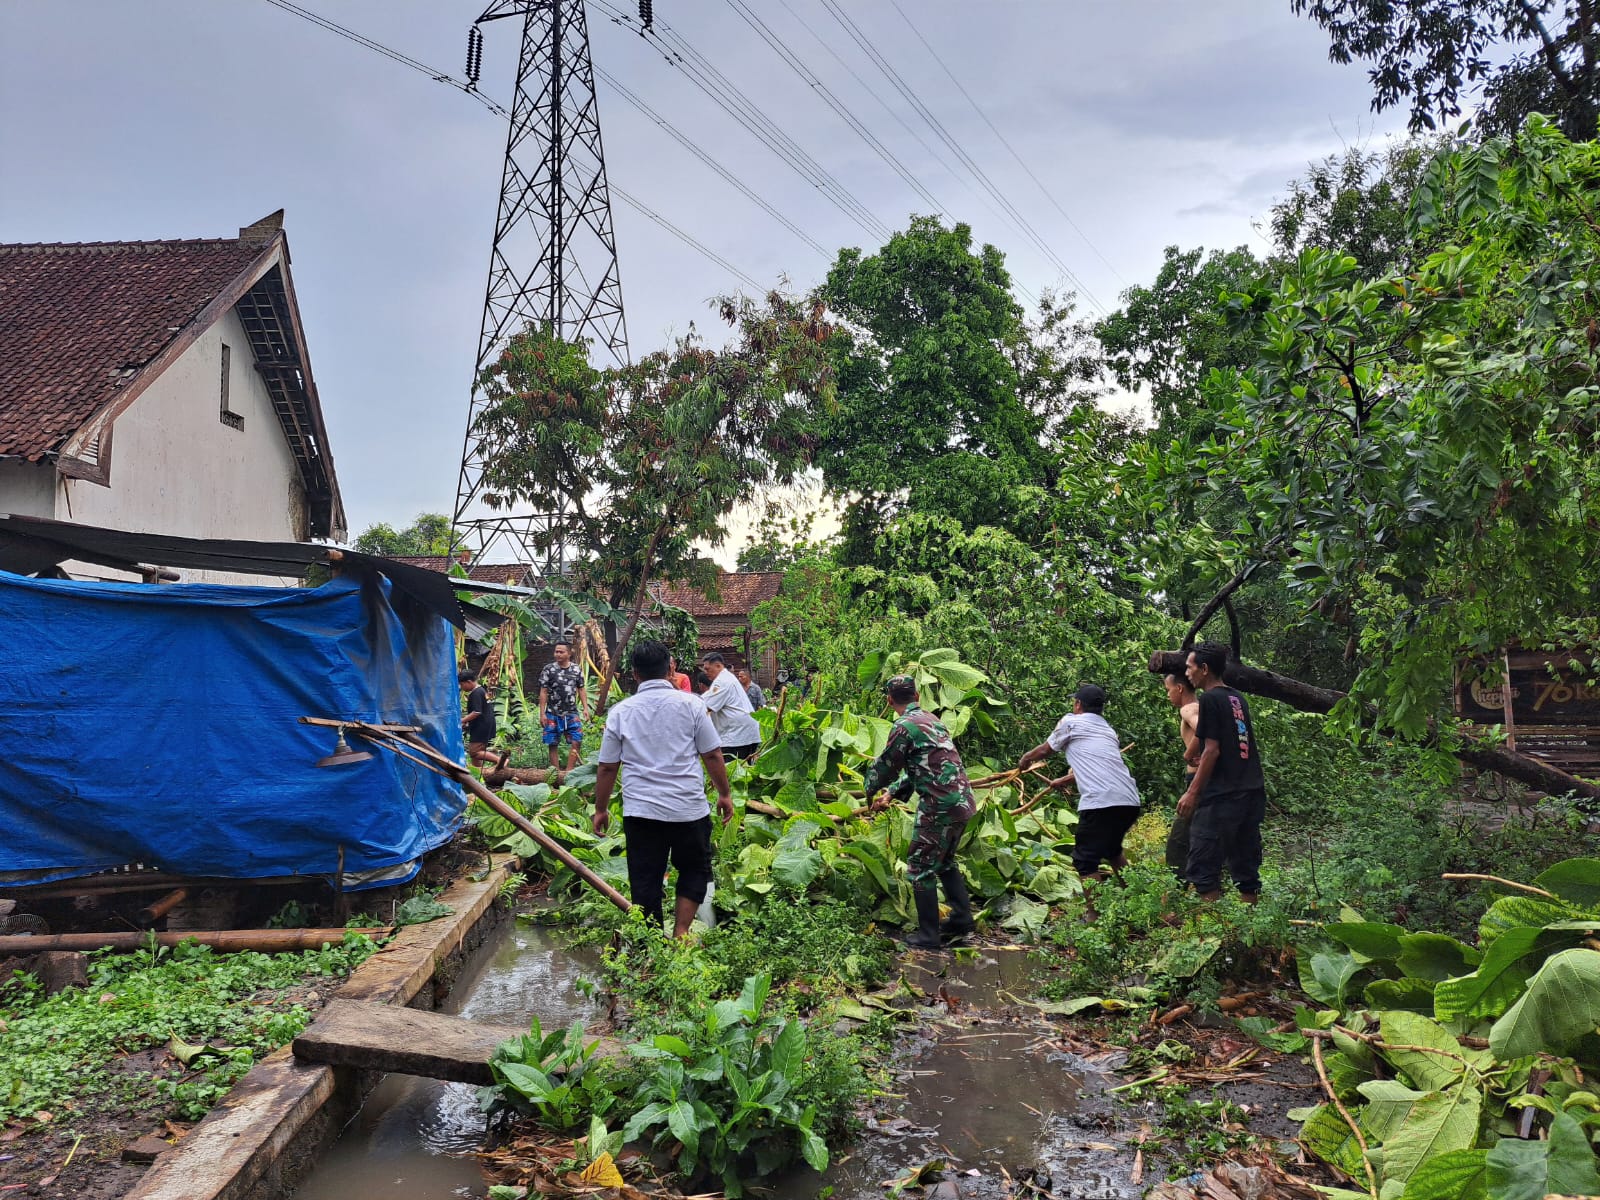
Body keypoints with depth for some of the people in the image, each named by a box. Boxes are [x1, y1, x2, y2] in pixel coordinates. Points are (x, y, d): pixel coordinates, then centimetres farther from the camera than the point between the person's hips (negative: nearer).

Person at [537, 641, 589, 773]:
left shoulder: (577, 669, 5)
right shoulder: (548, 669, -3)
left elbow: (581, 689, 11)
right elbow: (543, 692, -2)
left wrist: (585, 707, 2)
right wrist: (542, 713, -6)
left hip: (572, 713, 2)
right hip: (553, 714, -2)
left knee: (576, 741, -7)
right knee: (553, 744, 4)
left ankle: (569, 771, -1)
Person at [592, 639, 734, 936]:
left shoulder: (620, 711, 2)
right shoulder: (690, 704, -2)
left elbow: (607, 767, 5)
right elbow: (713, 755, -2)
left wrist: (601, 809, 16)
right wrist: (724, 794, 11)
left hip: (640, 811, 1)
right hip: (689, 809, -1)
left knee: (645, 881, 10)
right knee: (695, 870, 18)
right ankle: (680, 933, 9)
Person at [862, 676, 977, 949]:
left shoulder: (905, 726, -11)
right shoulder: (931, 719, 16)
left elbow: (885, 766, -1)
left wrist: (870, 789, 19)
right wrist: (891, 795, 23)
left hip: (940, 806, -9)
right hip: (962, 802, 9)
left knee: (921, 870, 2)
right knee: (945, 862, 25)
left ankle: (928, 937, 7)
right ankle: (962, 919, 27)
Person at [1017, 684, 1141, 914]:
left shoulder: (1071, 722, 9)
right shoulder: (1108, 729, 27)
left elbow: (1044, 751, 23)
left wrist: (1025, 760, 44)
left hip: (1100, 802, -7)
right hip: (1130, 801, 7)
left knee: (1085, 860, -1)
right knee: (1112, 848, 29)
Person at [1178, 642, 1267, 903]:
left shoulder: (1211, 699, -8)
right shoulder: (1238, 699, 16)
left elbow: (1212, 750, -14)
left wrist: (1192, 793, -12)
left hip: (1221, 797, -9)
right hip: (1252, 794, 9)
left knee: (1202, 870, -5)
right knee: (1246, 869, 12)